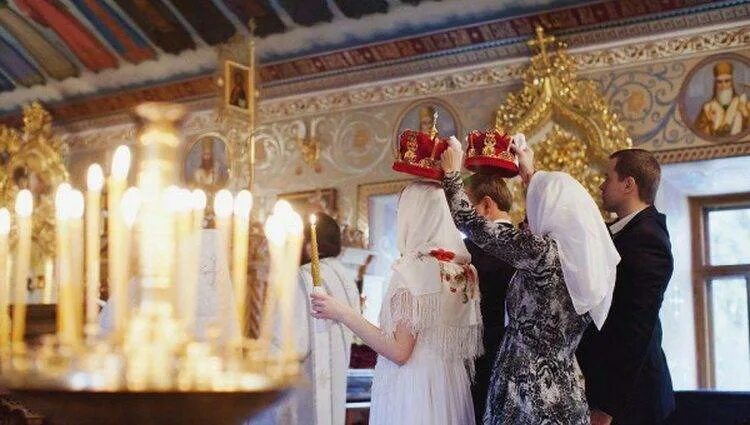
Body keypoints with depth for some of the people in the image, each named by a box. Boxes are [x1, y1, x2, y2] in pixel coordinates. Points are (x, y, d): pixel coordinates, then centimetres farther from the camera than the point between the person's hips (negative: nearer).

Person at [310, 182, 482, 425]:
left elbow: (399, 352, -18)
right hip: (451, 387, 7)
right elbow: (470, 345, 10)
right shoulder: (464, 268, 4)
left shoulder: (414, 267, -16)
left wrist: (341, 313, -14)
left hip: (411, 390, -7)